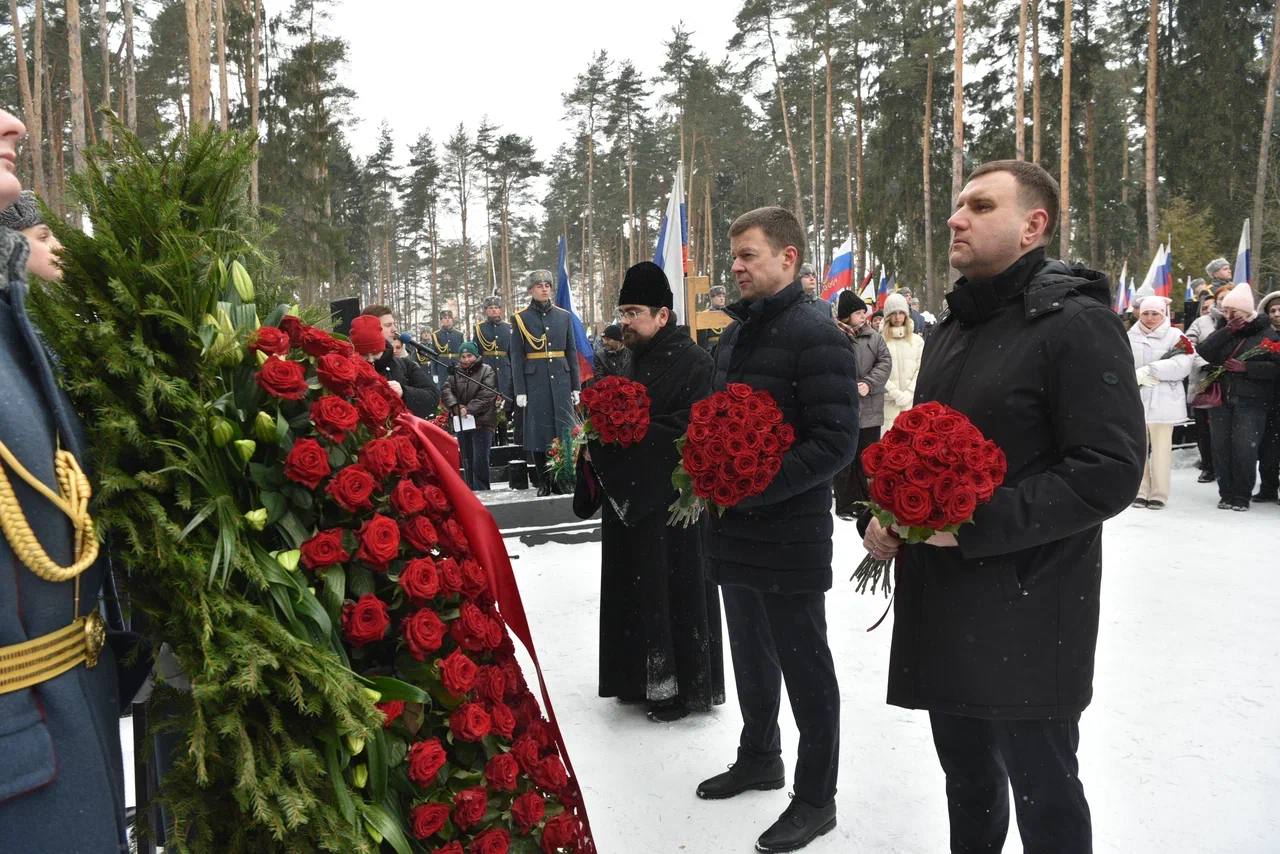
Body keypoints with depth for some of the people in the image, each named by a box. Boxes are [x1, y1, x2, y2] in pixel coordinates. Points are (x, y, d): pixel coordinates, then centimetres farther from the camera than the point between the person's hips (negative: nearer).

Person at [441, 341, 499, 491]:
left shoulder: (487, 371, -2)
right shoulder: (456, 372, 12)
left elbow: (486, 395, -14)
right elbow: (446, 390, -1)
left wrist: (469, 409, -22)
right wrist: (456, 406, -18)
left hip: (482, 423, -5)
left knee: (480, 462, -10)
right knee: (467, 461, 10)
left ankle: (481, 492, -4)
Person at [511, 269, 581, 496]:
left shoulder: (563, 316, 8)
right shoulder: (521, 319, 1)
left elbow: (572, 352, 10)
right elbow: (516, 357, -1)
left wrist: (576, 386, 6)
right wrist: (520, 391, -7)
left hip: (561, 379, 2)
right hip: (535, 382, -2)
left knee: (564, 428, 1)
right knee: (538, 430, 1)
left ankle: (563, 481, 8)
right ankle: (543, 483, 11)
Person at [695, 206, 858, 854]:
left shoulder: (815, 334, -14)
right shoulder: (735, 335, 13)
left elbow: (835, 441, -20)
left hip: (790, 532, -8)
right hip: (734, 531, 8)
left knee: (804, 666, 5)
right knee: (750, 653, 21)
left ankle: (816, 799, 21)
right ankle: (759, 758, 41)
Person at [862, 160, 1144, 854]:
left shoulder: (1077, 322, -12)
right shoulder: (950, 329, 14)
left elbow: (1110, 473, -20)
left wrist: (975, 523, -23)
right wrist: (883, 518, 4)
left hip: (1027, 617, -7)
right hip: (941, 608, 7)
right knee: (967, 780, 21)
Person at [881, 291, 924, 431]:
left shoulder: (917, 340, 11)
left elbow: (920, 370, 5)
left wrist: (908, 393, -7)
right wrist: (895, 393, -11)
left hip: (912, 401, 2)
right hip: (888, 401, -2)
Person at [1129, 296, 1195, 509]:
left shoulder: (1175, 336, 0)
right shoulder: (1130, 337, 7)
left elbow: (1182, 365, -14)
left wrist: (1147, 371, -16)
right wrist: (1137, 378, -16)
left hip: (1163, 402, -3)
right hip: (1135, 401, 3)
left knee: (1161, 449, 2)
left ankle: (1159, 493, 10)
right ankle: (1141, 491, 17)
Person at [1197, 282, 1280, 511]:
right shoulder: (1222, 330, 12)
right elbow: (1204, 352, -4)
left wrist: (1246, 367, -16)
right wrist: (1227, 331, -11)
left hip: (1251, 401, -4)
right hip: (1221, 398, 4)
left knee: (1245, 449, -8)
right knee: (1221, 447, 5)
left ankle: (1242, 496, 2)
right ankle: (1226, 494, 15)